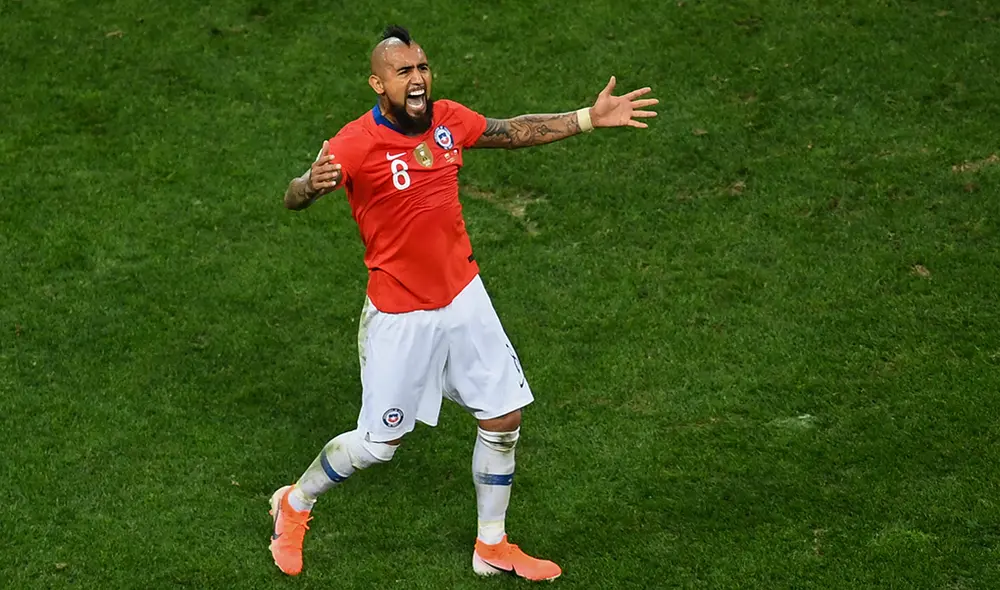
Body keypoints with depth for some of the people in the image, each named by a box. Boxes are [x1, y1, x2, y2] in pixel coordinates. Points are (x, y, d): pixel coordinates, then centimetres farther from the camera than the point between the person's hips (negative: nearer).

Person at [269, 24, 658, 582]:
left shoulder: (448, 119, -3)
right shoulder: (357, 143, -21)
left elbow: (513, 131, 14)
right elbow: (293, 197, -29)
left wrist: (589, 117, 13)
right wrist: (313, 184, -53)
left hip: (464, 297, 6)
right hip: (399, 314, -6)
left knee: (504, 420, 9)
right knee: (378, 444, 5)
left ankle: (492, 548, 28)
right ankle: (295, 504, 33)